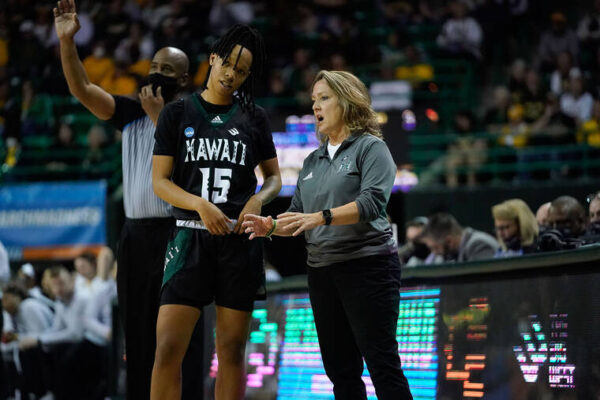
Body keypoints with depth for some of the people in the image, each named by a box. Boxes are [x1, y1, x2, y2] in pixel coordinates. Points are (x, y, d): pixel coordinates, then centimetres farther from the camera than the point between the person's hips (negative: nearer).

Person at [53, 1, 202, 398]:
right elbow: (83, 89, 0)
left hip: (175, 232, -5)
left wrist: (158, 115, -13)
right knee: (138, 333, 8)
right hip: (136, 233, 5)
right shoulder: (131, 113, 11)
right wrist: (67, 41, -13)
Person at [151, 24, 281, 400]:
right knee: (168, 347, -11)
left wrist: (258, 199, -6)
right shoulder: (177, 114, 5)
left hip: (239, 240, 2)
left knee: (232, 349, 2)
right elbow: (160, 181, 1)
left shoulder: (254, 117, 10)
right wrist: (201, 205, -16)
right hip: (191, 237, -1)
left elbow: (274, 177, 17)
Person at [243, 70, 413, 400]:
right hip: (322, 271, 7)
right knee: (340, 369, 7)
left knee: (382, 365, -11)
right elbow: (297, 216, 17)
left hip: (366, 265, -7)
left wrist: (321, 217, -28)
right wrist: (271, 226, -5)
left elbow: (372, 201, -18)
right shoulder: (313, 162, 18)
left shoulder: (370, 148, -3)